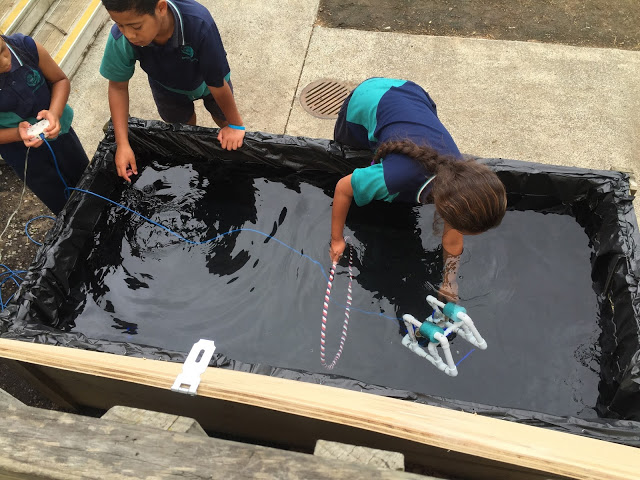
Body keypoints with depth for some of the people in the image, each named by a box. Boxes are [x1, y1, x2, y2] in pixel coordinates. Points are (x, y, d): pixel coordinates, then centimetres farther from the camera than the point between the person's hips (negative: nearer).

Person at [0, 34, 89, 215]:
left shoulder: (25, 46, -24)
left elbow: (61, 80, -8)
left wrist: (55, 112, -26)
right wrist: (18, 134, -34)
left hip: (58, 132, 3)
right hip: (23, 154, -2)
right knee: (63, 205, 14)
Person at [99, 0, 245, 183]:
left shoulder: (199, 24, -46)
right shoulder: (120, 39, -37)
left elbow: (217, 83, -33)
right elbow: (118, 87, -20)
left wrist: (235, 125, -18)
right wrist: (122, 144, -22)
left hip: (206, 80, -1)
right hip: (168, 89, 2)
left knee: (224, 120, 22)